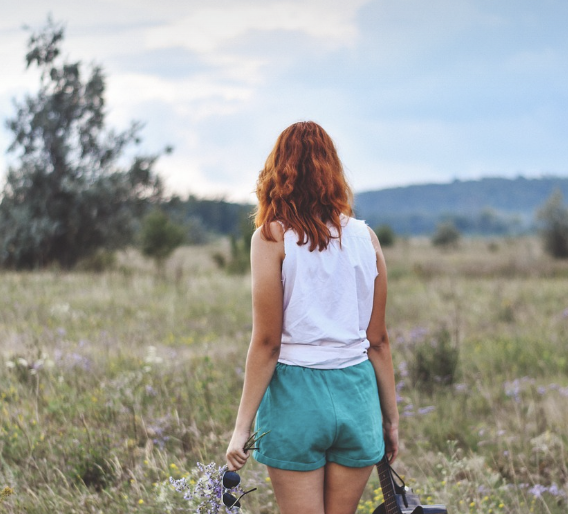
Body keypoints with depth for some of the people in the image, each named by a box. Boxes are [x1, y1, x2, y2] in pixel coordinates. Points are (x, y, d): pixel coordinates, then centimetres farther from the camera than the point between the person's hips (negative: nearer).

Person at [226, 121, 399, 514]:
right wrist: (391, 417, 17)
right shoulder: (365, 238, 4)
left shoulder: (273, 238, -6)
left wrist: (242, 427, -4)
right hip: (356, 393, 3)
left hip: (296, 391, -3)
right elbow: (378, 340, 8)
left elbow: (266, 342, -9)